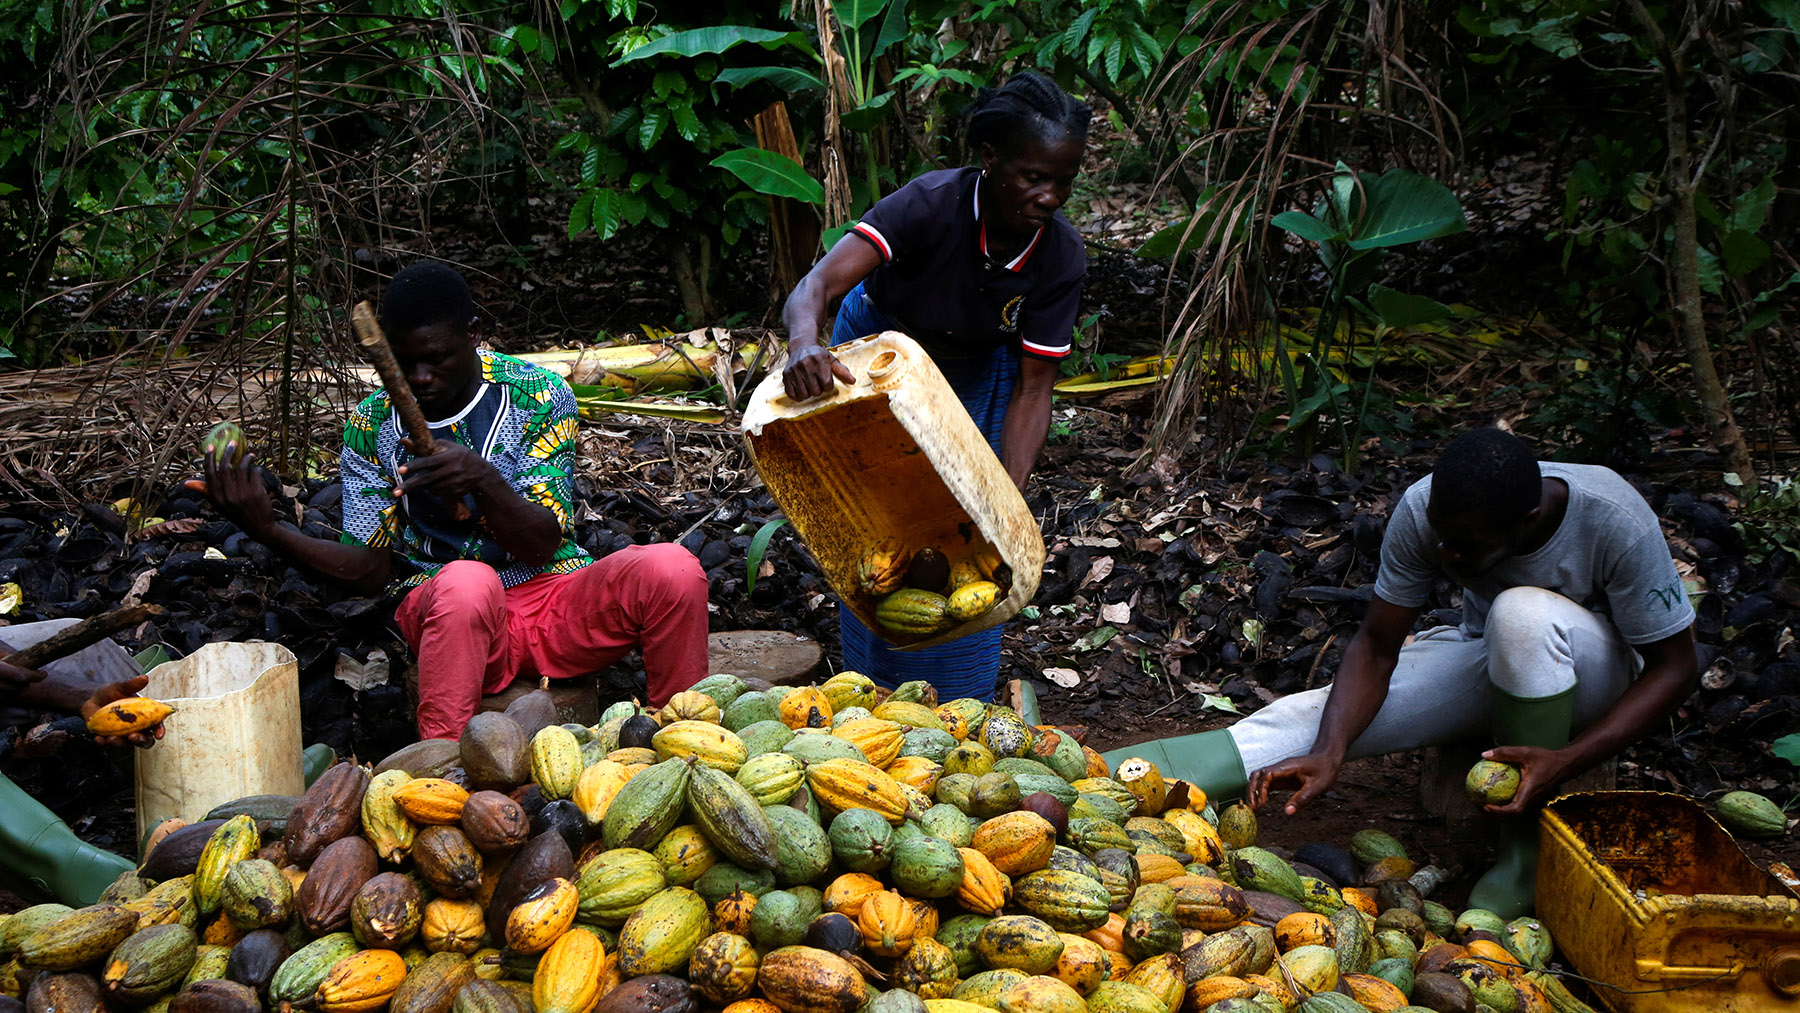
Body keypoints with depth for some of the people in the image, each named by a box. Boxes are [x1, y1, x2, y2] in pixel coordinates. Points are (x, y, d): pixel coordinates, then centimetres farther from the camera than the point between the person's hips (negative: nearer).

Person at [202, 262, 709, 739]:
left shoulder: (539, 395, -3)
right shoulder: (372, 425, 3)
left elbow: (543, 545, -9)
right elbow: (371, 570, 3)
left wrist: (482, 479, -28)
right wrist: (267, 530, -13)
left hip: (558, 600, 1)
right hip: (443, 613, 0)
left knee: (672, 567, -28)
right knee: (465, 582, -38)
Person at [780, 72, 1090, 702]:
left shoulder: (1061, 258, -27)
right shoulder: (932, 204, -37)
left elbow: (1032, 390, -24)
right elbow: (817, 284, -47)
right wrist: (805, 344, -70)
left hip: (976, 370, 2)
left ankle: (961, 712, 14)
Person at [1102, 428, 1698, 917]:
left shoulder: (1616, 523, -31)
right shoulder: (1425, 509, -24)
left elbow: (1676, 666, -21)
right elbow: (1376, 644, -18)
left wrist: (1567, 762, -35)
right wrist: (1329, 753, -35)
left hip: (1601, 674, -2)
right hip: (1488, 658, 3)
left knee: (1524, 613, -37)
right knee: (1321, 715, -21)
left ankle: (1527, 854, -23)